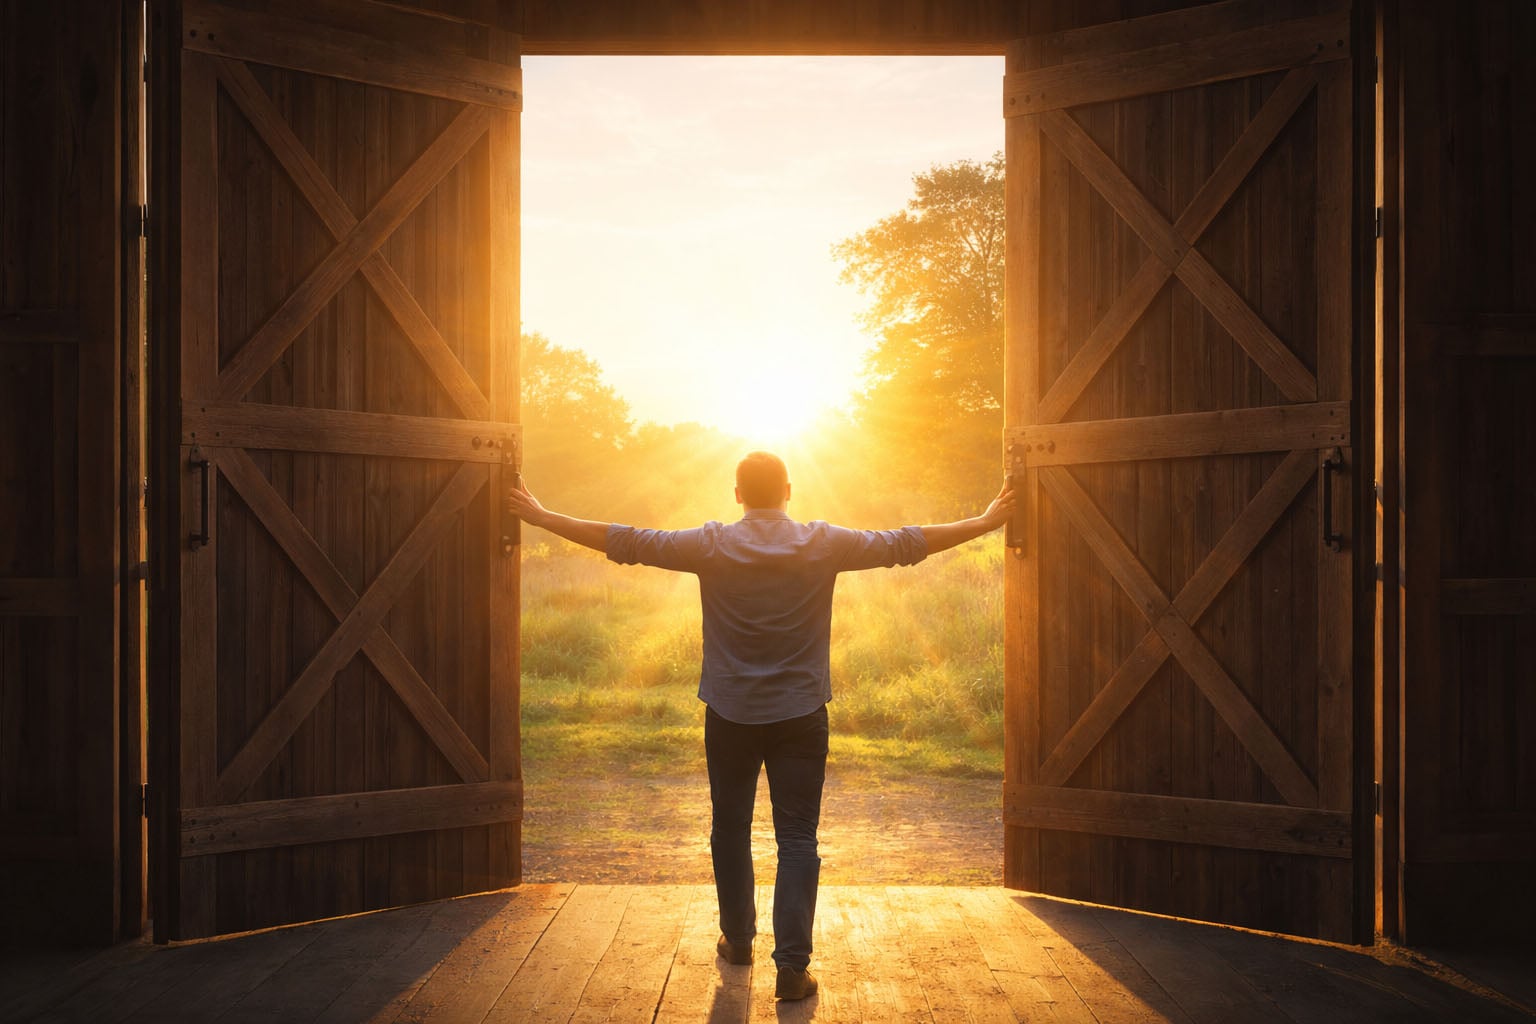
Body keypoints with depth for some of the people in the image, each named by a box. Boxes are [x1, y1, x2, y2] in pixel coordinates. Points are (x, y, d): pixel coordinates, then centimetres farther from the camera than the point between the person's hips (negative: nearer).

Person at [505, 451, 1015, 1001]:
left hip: (730, 715, 1)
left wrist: (542, 517, 6)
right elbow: (903, 543, 2)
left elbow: (627, 541, -3)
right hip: (801, 714, 0)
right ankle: (793, 966, -1)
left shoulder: (711, 544, -6)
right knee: (797, 839, 3)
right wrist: (985, 523, 13)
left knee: (730, 829, 17)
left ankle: (738, 940, 32)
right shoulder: (824, 543, -5)